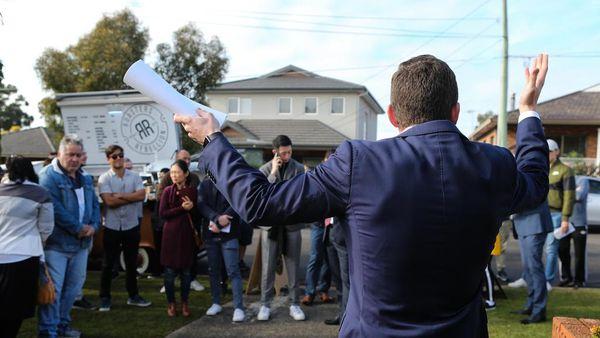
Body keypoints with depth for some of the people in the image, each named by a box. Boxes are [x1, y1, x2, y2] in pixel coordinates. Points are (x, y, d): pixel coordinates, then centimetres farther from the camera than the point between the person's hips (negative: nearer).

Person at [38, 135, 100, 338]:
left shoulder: (85, 178, 14)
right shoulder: (49, 176, -12)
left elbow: (95, 204, 15)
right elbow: (55, 209, -21)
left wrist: (93, 226, -4)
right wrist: (78, 228, -18)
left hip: (82, 242, 8)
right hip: (56, 243, -8)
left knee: (74, 285, 16)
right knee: (53, 288, -5)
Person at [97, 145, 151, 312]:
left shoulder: (134, 177, 3)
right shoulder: (104, 178, -5)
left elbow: (142, 195, -12)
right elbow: (109, 201, -17)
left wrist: (120, 195, -15)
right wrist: (132, 197, -11)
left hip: (132, 226, 3)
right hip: (112, 227, -2)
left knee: (131, 263, 13)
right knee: (108, 264, 6)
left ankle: (133, 295, 24)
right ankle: (104, 297, 17)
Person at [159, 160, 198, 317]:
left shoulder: (192, 191, 2)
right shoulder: (168, 191, 0)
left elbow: (197, 214, 4)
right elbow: (162, 214, -7)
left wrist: (191, 207, -16)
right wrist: (182, 208, -15)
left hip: (187, 234, 1)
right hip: (171, 234, -1)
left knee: (186, 270, 6)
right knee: (170, 270, 2)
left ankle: (185, 303, 21)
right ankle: (171, 303, 17)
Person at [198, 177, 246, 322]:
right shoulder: (205, 184, 10)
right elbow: (201, 205, -1)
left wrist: (219, 224, -16)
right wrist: (216, 218, -18)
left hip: (229, 233, -4)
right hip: (210, 233, 4)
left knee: (233, 271, -7)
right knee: (213, 269, 11)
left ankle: (238, 307, -5)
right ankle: (216, 303, 23)